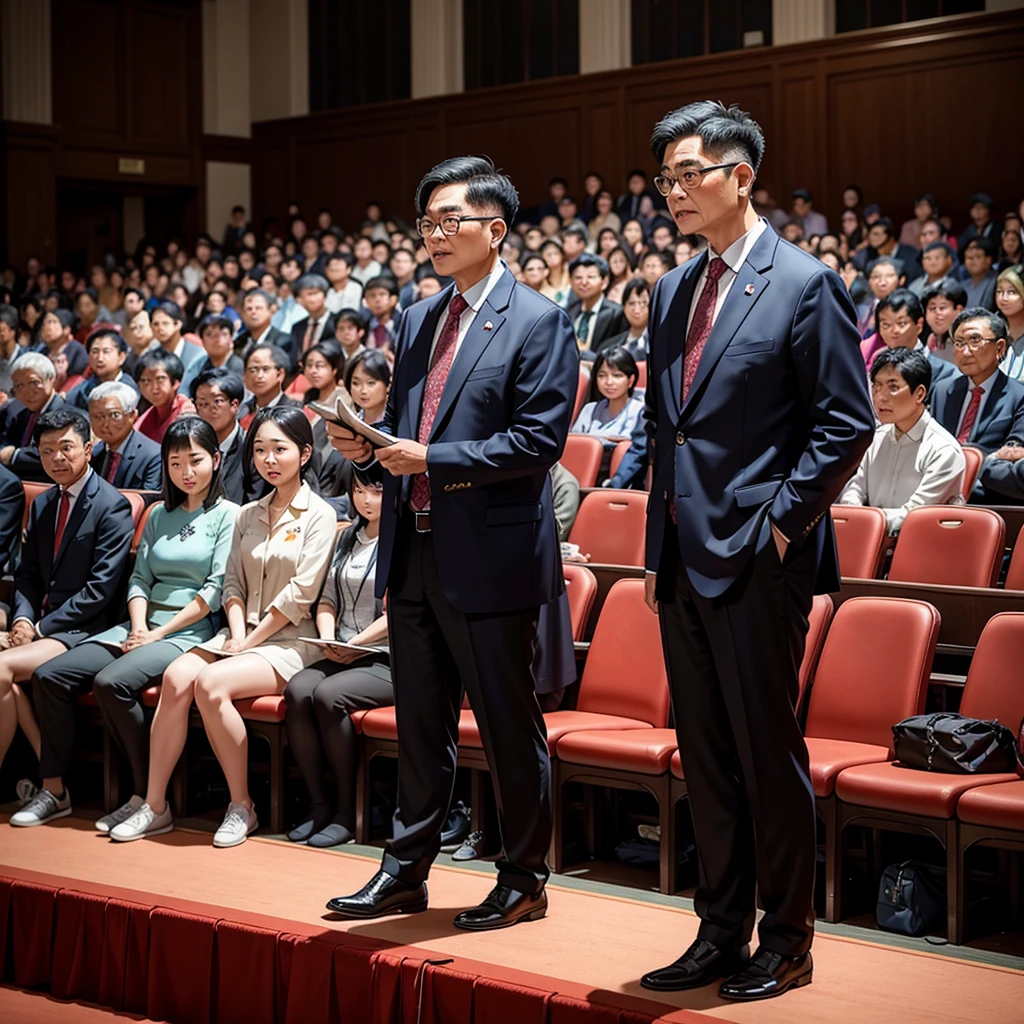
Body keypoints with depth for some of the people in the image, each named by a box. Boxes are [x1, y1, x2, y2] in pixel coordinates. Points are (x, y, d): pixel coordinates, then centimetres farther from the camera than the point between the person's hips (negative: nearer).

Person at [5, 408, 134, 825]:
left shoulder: (112, 506, -8)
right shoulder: (43, 504, 16)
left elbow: (100, 589, -14)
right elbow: (28, 573, 16)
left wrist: (41, 627, -15)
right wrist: (23, 617, -5)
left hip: (82, 630, -6)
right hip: (43, 625, 6)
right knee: (13, 680, -25)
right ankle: (52, 786, -15)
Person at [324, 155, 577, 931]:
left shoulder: (537, 322, -8)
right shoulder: (418, 320, 15)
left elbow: (540, 440, -16)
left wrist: (432, 460, -20)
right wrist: (369, 445, -1)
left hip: (491, 556, -7)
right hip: (415, 552, 7)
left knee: (510, 728, 4)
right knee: (420, 726, 15)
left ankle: (524, 881, 16)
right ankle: (406, 872, 25)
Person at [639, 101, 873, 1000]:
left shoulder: (805, 285, -8)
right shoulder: (675, 292, 14)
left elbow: (847, 424, -10)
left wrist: (782, 521, -13)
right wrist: (659, 547, 13)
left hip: (758, 562, -7)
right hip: (685, 560, 7)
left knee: (768, 752, 1)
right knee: (705, 756, 12)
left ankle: (787, 942, 13)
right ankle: (721, 932, 23)